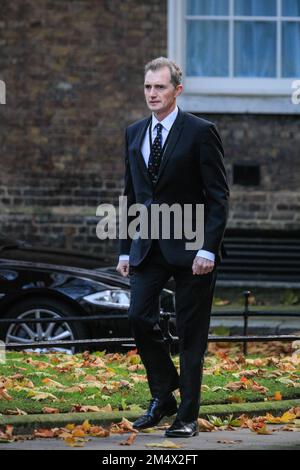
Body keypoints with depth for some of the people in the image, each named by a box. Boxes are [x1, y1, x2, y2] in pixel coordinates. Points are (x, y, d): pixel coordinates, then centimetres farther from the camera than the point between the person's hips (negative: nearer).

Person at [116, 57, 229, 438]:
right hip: (148, 246, 5)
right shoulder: (134, 134, 10)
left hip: (190, 246, -5)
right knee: (140, 318, -7)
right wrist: (125, 249, 11)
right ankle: (163, 396, 12)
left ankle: (188, 416, 7)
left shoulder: (200, 132, -7)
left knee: (190, 333, 0)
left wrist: (208, 249, -17)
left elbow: (218, 196, -9)